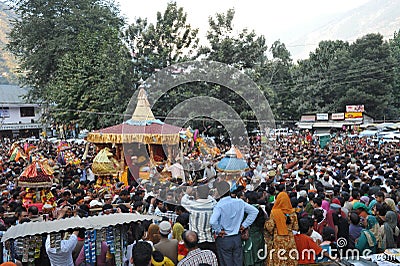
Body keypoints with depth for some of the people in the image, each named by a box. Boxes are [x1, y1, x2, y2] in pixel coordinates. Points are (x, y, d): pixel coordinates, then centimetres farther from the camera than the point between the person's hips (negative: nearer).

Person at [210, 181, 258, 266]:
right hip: (237, 239, 4)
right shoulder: (239, 202, -4)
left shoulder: (219, 206, -18)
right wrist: (244, 225, 4)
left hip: (223, 239, -4)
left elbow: (212, 221, -33)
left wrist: (218, 231, -14)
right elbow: (254, 211, 3)